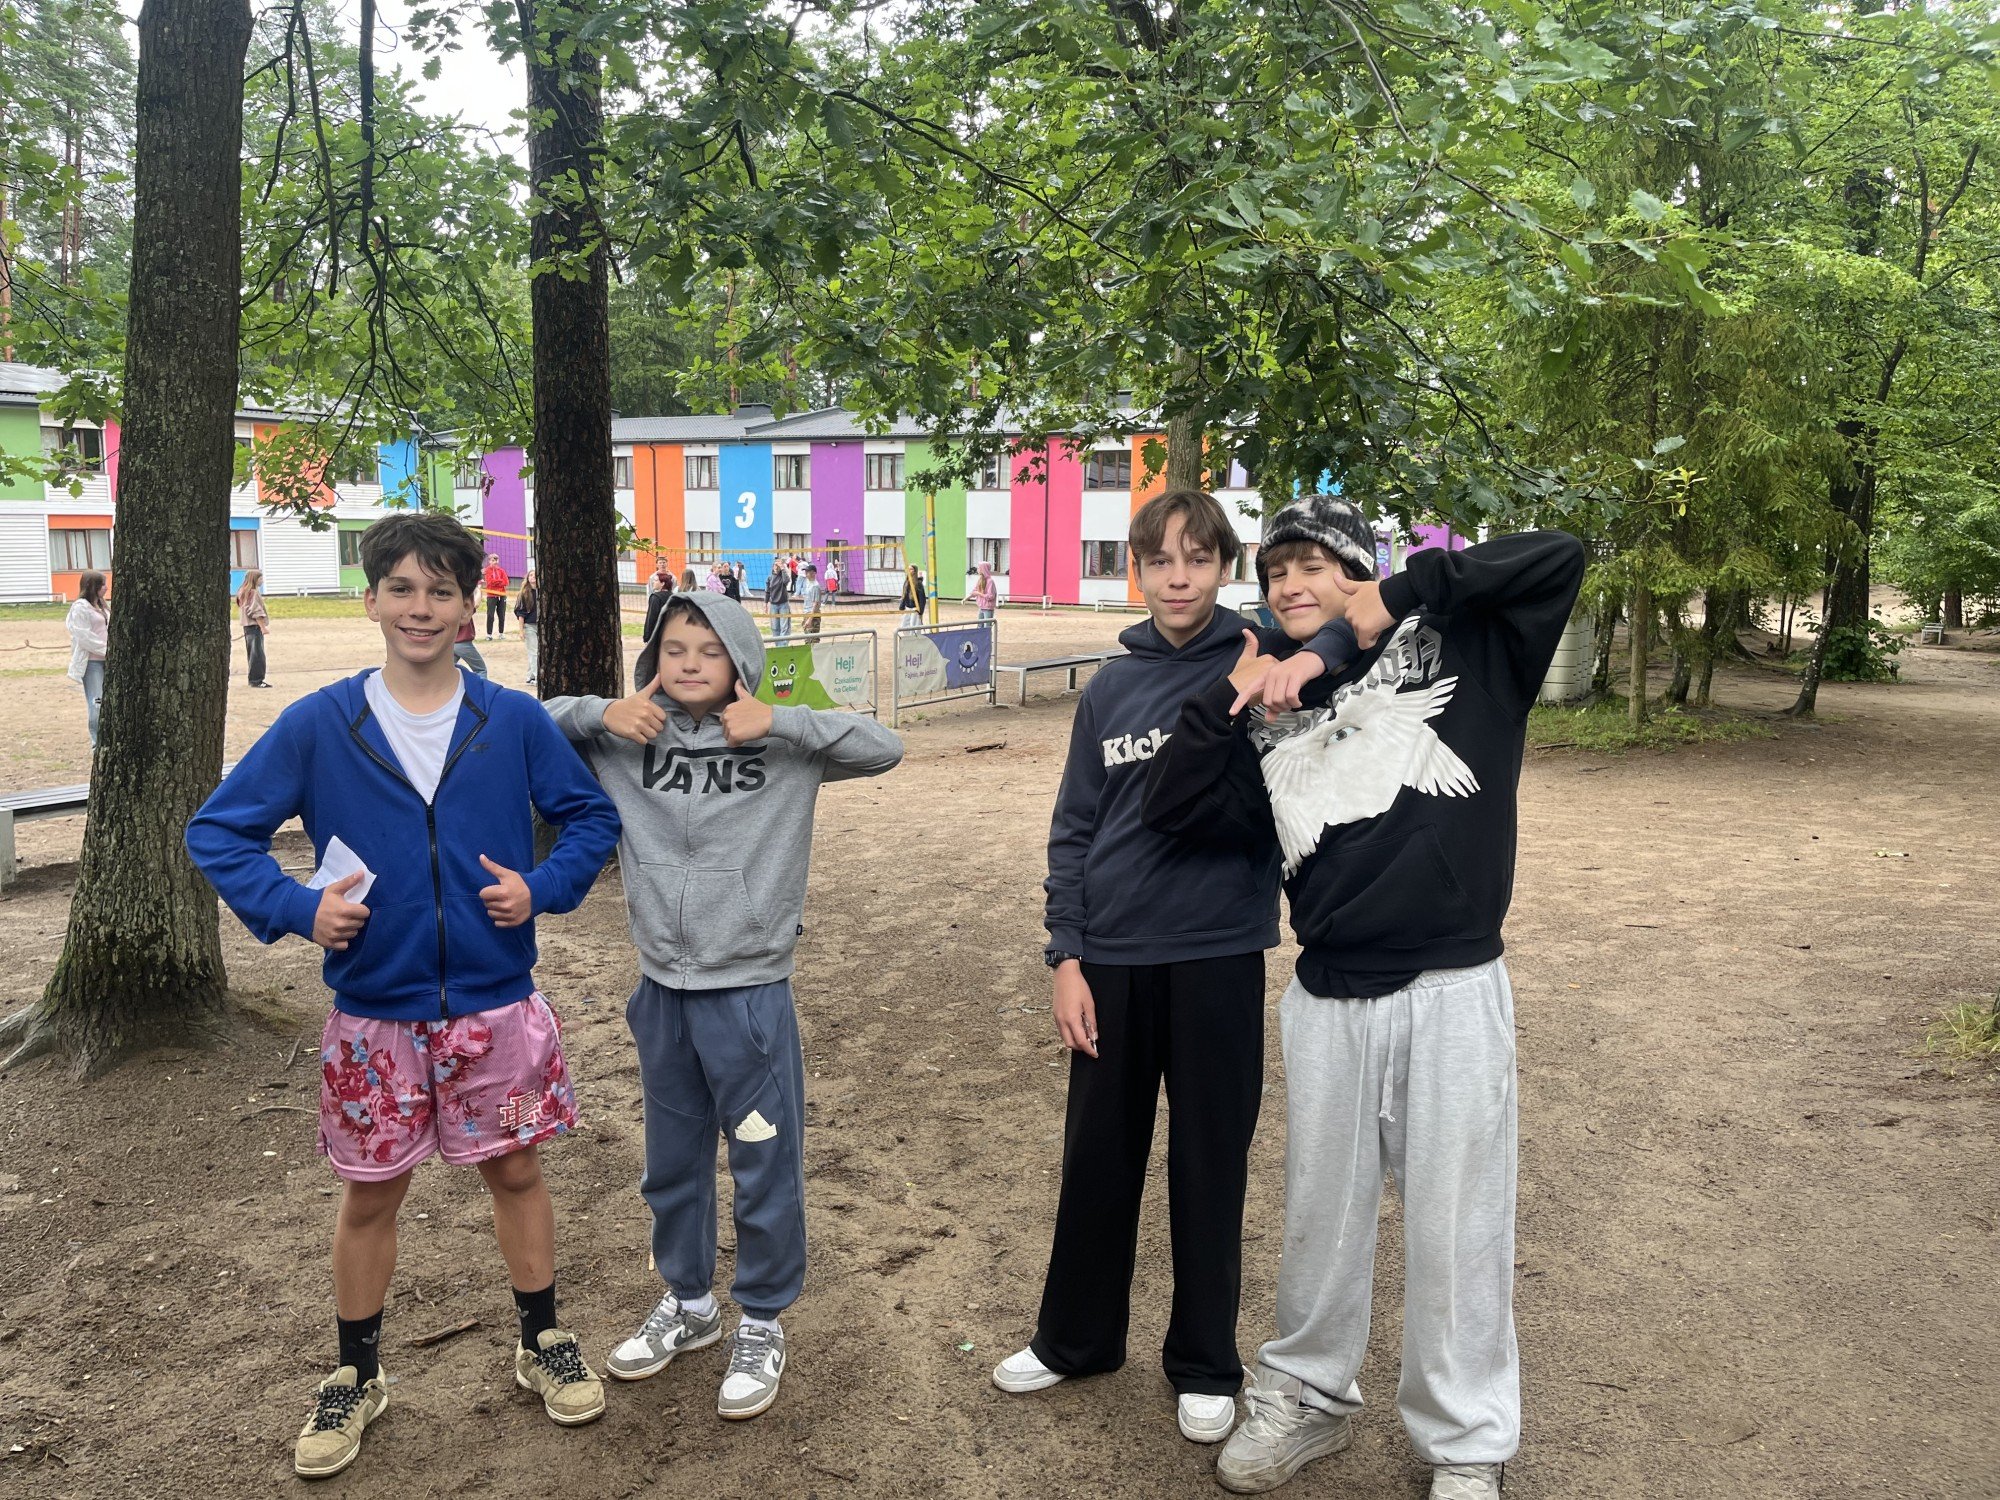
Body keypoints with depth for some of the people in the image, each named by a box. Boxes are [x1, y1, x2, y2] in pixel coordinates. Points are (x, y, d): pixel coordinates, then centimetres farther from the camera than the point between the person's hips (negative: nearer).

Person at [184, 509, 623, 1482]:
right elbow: (216, 830, 0)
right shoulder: (317, 726, -7)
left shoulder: (515, 723, -5)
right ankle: (355, 1377, 33)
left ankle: (543, 1344, 33)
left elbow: (593, 817, 5)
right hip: (374, 1011, 0)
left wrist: (543, 888, -11)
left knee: (515, 1172, 13)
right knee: (370, 1192, 13)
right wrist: (295, 908, -13)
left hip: (496, 1006, 0)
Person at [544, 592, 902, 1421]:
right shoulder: (622, 741, -1)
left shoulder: (779, 746, -8)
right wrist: (600, 711, -14)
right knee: (671, 1164, 20)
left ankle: (761, 1324, 29)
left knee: (766, 1169, 8)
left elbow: (882, 747, -14)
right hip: (662, 991, 3)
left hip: (750, 994, -3)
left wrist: (779, 723, -20)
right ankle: (688, 1301, 42)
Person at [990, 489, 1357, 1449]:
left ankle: (1205, 1365, 29)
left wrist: (1308, 656, -32)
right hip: (1113, 958, 3)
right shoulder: (1109, 688, 5)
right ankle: (1076, 1336, 34)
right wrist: (1066, 956, -1)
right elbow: (1073, 831, 6)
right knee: (1098, 1158, 14)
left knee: (1210, 1165, 10)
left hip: (1219, 956, -2)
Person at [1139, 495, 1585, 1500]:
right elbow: (1173, 808, 3)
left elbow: (1556, 558, -8)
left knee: (1455, 1227, 8)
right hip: (1327, 1002, 4)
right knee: (1321, 1212, 17)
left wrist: (1403, 592, -7)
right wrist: (1234, 690, -1)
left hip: (1452, 994, -3)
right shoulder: (1271, 720, 11)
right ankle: (1307, 1397, 38)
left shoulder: (1460, 652, 2)